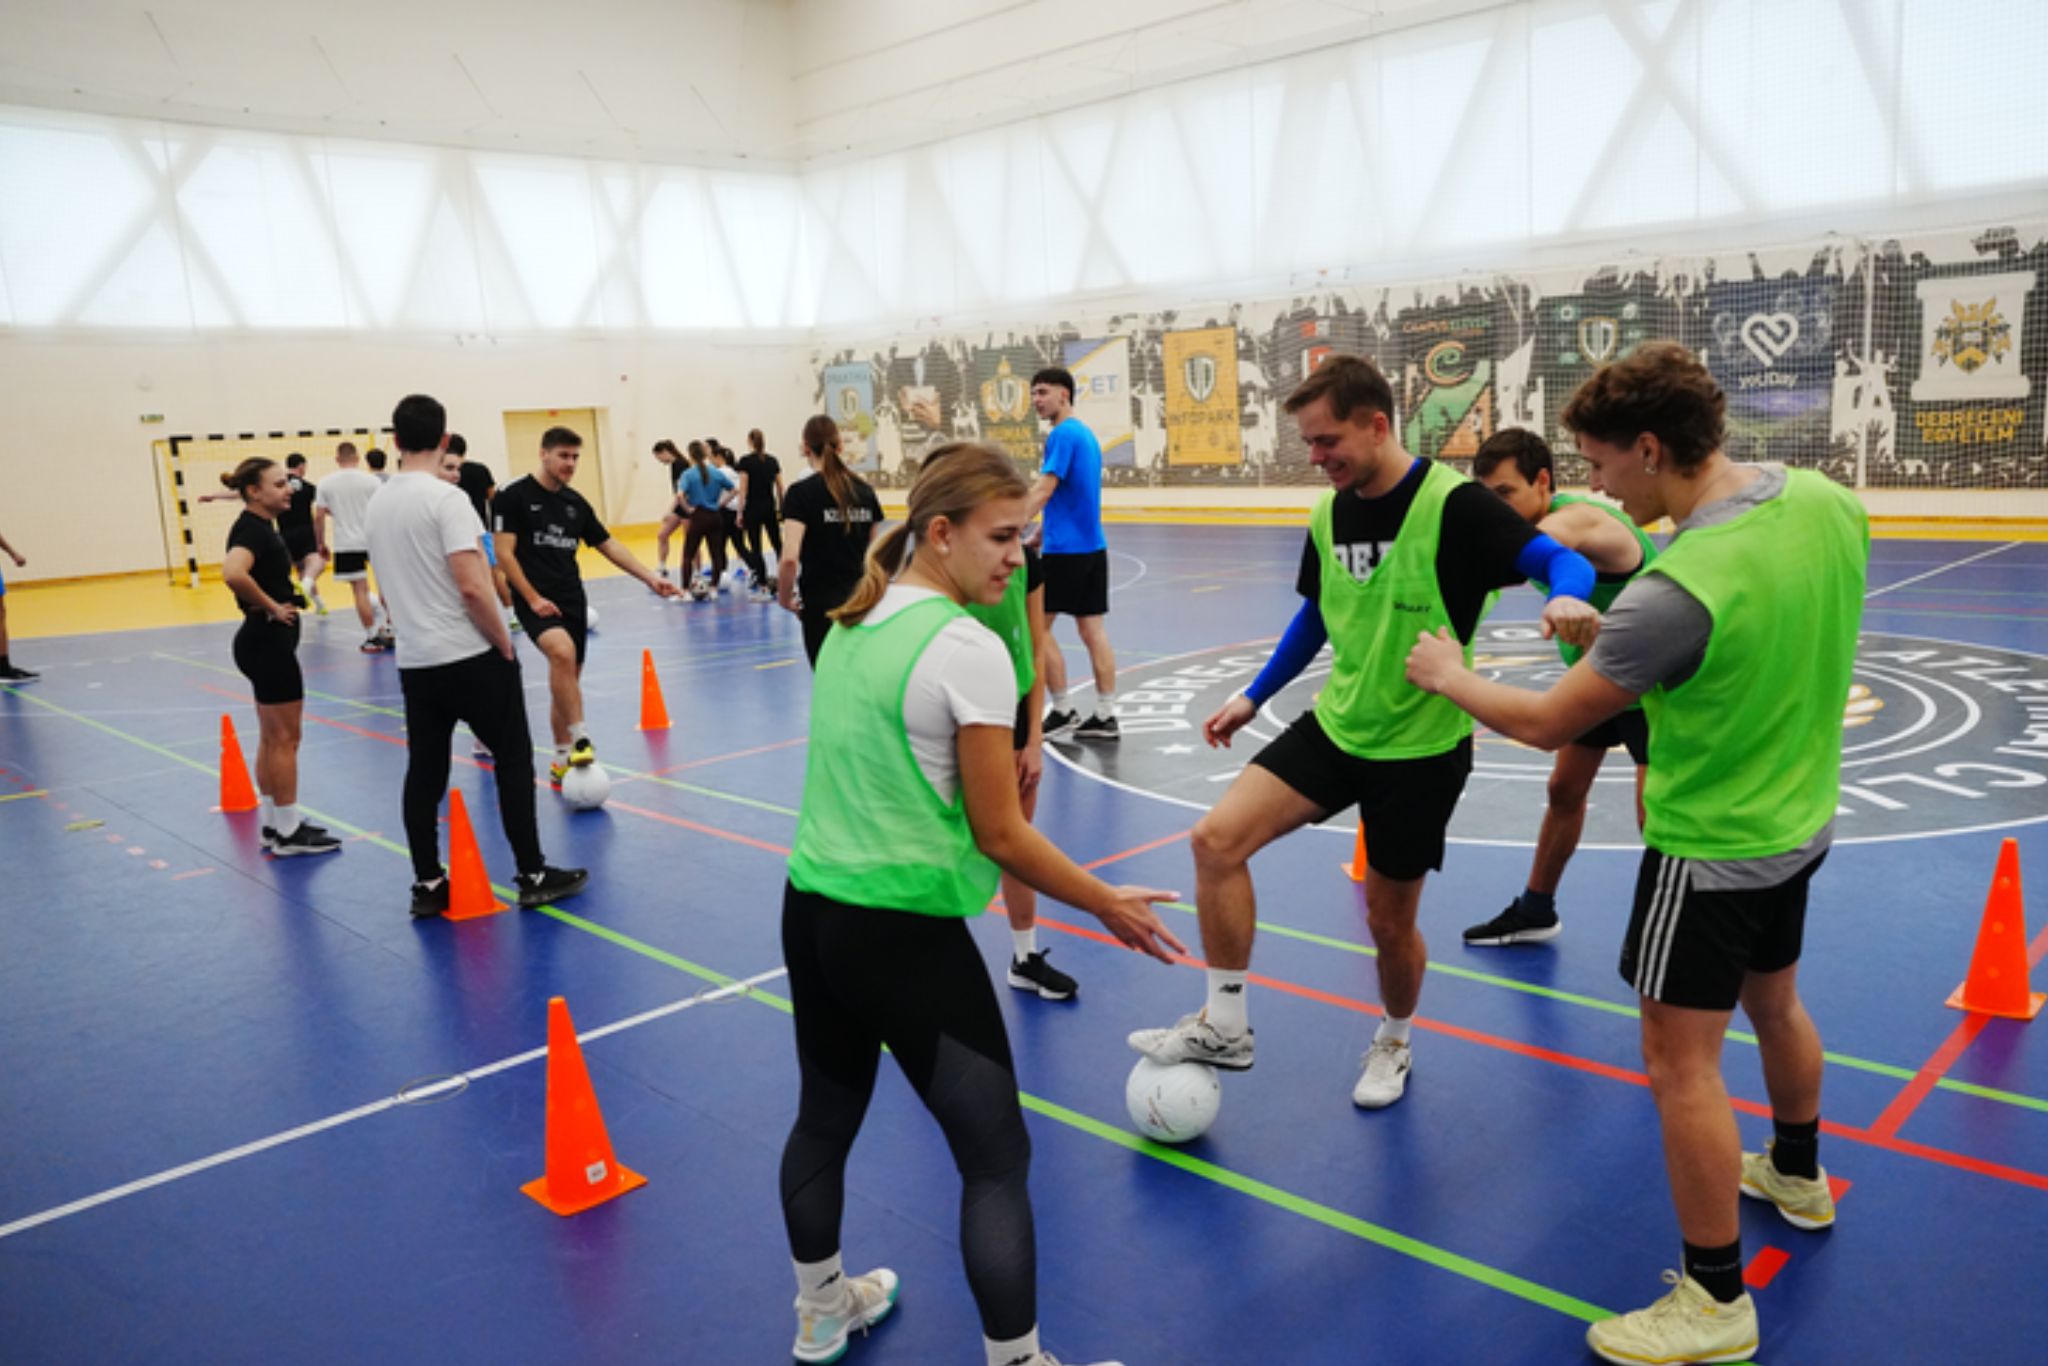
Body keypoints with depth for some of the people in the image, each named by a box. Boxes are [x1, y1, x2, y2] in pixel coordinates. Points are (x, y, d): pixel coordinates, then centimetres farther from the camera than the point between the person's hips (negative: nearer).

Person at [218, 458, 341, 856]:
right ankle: (288, 833, 6)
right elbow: (233, 573, -37)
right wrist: (270, 607, -24)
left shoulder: (259, 527, 12)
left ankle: (274, 824, 24)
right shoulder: (251, 529, -18)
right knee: (284, 738, -2)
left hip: (267, 643, 10)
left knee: (272, 738, 15)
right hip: (268, 642, -10)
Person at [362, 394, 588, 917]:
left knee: (424, 772, 11)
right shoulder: (446, 497, -15)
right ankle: (533, 876, 9)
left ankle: (428, 886, 16)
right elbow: (471, 586, -22)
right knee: (513, 760, 5)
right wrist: (504, 643, -11)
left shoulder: (377, 502, 9)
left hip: (414, 660, 7)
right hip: (469, 657, -7)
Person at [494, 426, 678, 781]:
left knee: (566, 680, 10)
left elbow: (609, 545, 16)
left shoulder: (575, 502, 12)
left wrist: (651, 579, 8)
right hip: (537, 600, -6)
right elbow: (504, 553, -8)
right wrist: (533, 598, -15)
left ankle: (561, 761, 21)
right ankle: (579, 740, -27)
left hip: (572, 600, 6)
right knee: (563, 652, -32)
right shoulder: (513, 496, -4)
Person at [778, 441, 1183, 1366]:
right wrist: (1111, 907, -4)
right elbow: (1000, 835, -16)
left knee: (825, 1122, 25)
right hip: (904, 933, -9)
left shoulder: (851, 624, 5)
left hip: (812, 910, 9)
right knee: (997, 1160, 6)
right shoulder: (967, 647, -19)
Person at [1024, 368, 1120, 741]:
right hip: (1092, 545, 9)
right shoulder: (1086, 434, 16)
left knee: (1037, 628, 1)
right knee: (1093, 629, 7)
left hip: (1066, 548, -9)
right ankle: (1105, 716, 8)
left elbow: (1043, 490, -22)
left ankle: (1063, 712, 5)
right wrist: (1043, 531, 25)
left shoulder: (1063, 435, -12)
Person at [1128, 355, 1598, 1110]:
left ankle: (1393, 1042, 41)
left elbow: (1559, 559, -21)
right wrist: (1254, 696, 19)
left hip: (1422, 747, -5)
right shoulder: (1328, 515, 2)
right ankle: (1224, 1024, 5)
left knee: (1388, 921, 8)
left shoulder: (1452, 504, -17)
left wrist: (1566, 597, -45)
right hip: (1335, 727, 5)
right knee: (1217, 838, -10)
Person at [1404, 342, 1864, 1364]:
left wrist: (1447, 675, -3)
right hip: (1800, 821, 9)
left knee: (1680, 1064, 4)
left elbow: (1544, 723, -20)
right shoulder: (1827, 502, -9)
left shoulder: (1676, 593, -32)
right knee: (1774, 1003, 29)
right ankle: (1797, 1174, 53)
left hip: (1709, 848, -8)